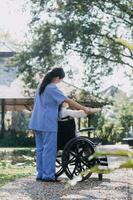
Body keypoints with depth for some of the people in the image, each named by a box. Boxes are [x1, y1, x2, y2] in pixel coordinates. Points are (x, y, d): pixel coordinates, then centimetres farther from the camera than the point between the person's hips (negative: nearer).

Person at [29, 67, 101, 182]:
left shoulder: (42, 86, 15)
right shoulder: (52, 88, -14)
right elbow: (68, 101, -17)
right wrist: (84, 109, -16)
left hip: (37, 122, 9)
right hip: (48, 123, -9)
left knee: (40, 149, 10)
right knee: (49, 149, -5)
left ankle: (40, 174, 13)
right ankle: (48, 175, -4)